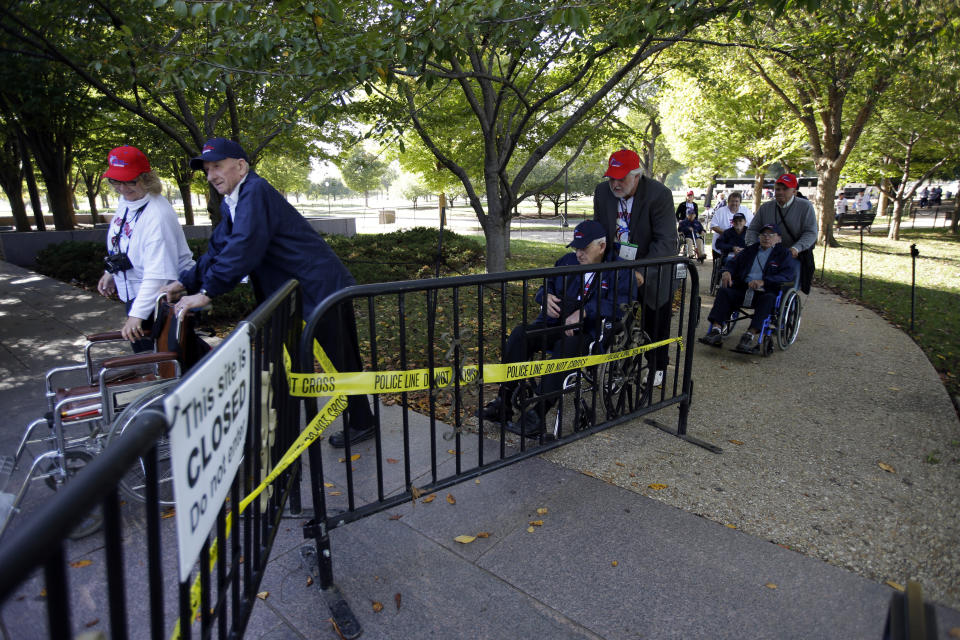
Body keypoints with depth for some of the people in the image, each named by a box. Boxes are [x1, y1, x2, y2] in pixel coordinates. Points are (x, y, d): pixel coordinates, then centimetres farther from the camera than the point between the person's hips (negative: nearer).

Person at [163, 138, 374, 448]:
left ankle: (361, 423, 20)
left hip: (322, 290, -10)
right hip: (294, 294, 10)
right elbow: (219, 248, 13)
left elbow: (244, 248, -27)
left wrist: (206, 292, -24)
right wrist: (185, 282, 2)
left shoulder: (255, 191, -18)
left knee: (340, 361, 3)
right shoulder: (232, 203, 14)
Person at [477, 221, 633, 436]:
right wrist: (546, 296, 1)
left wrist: (584, 312, -25)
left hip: (589, 332, -5)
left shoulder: (619, 270, 0)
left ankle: (537, 416, -35)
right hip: (555, 324, 6)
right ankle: (503, 403, -20)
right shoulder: (567, 261, 18)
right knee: (519, 334, -21)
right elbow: (546, 285, 27)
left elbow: (619, 304, -15)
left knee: (566, 346, -38)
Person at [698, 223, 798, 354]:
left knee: (768, 299, -36)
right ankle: (716, 330, -33)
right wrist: (727, 271, -3)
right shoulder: (750, 250, 25)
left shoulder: (784, 254, 11)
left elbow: (789, 274, -5)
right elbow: (734, 263, 26)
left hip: (766, 291, -3)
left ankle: (751, 335, -45)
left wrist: (763, 282, -22)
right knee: (723, 291, -22)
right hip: (743, 288, 4)